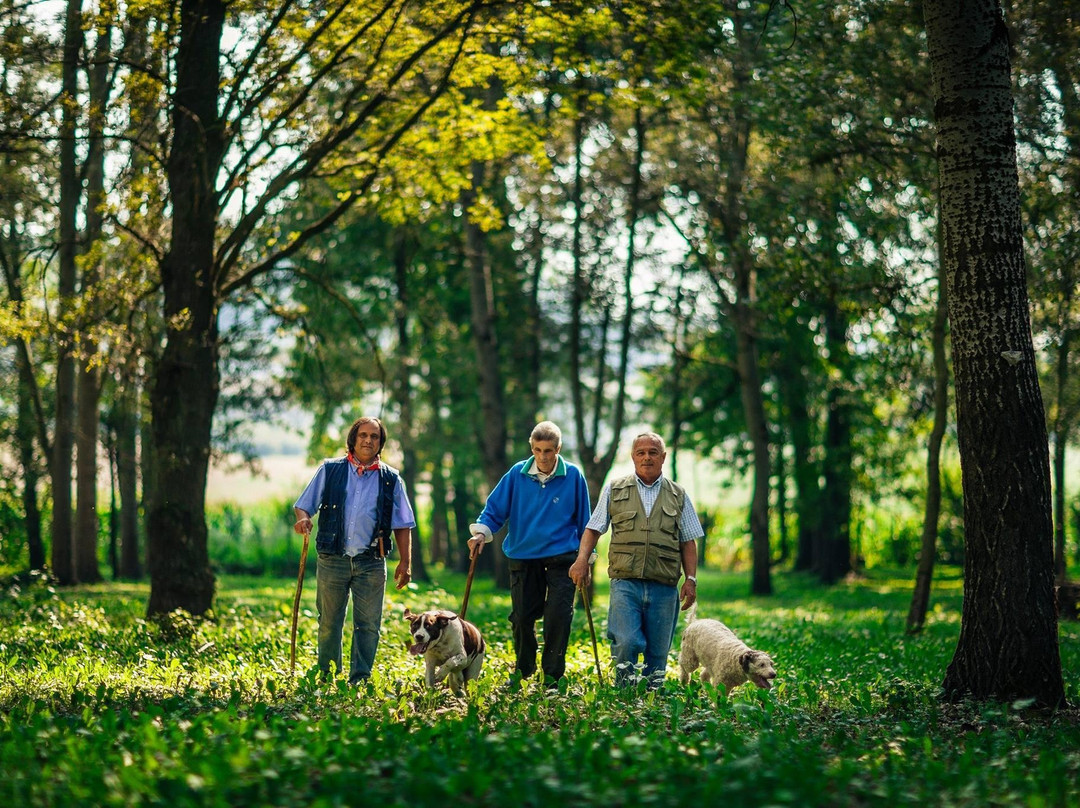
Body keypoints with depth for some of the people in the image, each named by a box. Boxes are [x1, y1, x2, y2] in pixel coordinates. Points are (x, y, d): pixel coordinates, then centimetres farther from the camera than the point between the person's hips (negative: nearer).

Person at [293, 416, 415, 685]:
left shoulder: (391, 479, 9)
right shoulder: (330, 470, 7)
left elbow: (402, 525, 11)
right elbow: (303, 505, 9)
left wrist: (405, 562, 4)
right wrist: (303, 519, -14)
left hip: (371, 564, 0)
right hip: (332, 560, 0)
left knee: (368, 625, -2)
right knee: (329, 623, 5)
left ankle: (360, 681, 4)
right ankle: (327, 680, 15)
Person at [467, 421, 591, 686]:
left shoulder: (573, 476, -2)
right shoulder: (517, 474, -1)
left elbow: (583, 520, 6)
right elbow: (495, 508, 4)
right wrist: (481, 532, -14)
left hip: (561, 559, -2)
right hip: (522, 557, 2)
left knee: (558, 617, -8)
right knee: (521, 617, 6)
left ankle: (553, 675, 5)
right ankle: (522, 669, 27)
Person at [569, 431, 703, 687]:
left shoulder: (678, 495, 14)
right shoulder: (614, 490, 11)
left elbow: (688, 542, 13)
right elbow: (593, 529, 10)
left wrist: (691, 579, 4)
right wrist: (582, 559, -6)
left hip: (664, 587, 2)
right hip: (625, 582, -2)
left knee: (658, 652, 2)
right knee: (626, 643, -17)